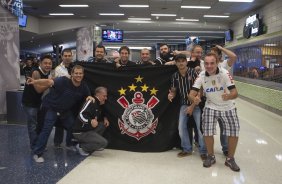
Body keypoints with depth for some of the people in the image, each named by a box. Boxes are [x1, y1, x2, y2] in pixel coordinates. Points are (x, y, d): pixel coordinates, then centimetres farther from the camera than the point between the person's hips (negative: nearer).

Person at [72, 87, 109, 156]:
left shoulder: (99, 104, 10)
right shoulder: (91, 102, -18)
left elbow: (100, 114, 27)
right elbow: (81, 115, -26)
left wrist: (104, 118, 6)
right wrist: (90, 121, -42)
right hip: (80, 132, -9)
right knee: (104, 143, -13)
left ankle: (90, 142, 7)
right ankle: (81, 146, -2)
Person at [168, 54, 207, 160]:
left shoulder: (193, 72, -14)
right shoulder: (175, 76, -1)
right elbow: (173, 91, 6)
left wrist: (192, 106, -15)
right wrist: (171, 95, -20)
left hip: (196, 104, -4)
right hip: (184, 104, 4)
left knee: (200, 127, -6)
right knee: (181, 127, 3)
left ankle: (203, 151, 11)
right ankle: (187, 149, 21)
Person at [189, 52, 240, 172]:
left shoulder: (224, 73, -21)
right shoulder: (201, 76, -15)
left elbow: (235, 93, -27)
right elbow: (191, 94, -19)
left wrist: (229, 96, -50)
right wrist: (194, 99, -43)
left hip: (228, 107, 0)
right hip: (210, 107, 1)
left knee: (234, 132, -4)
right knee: (207, 131, -11)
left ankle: (230, 159, 20)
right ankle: (211, 156, 14)